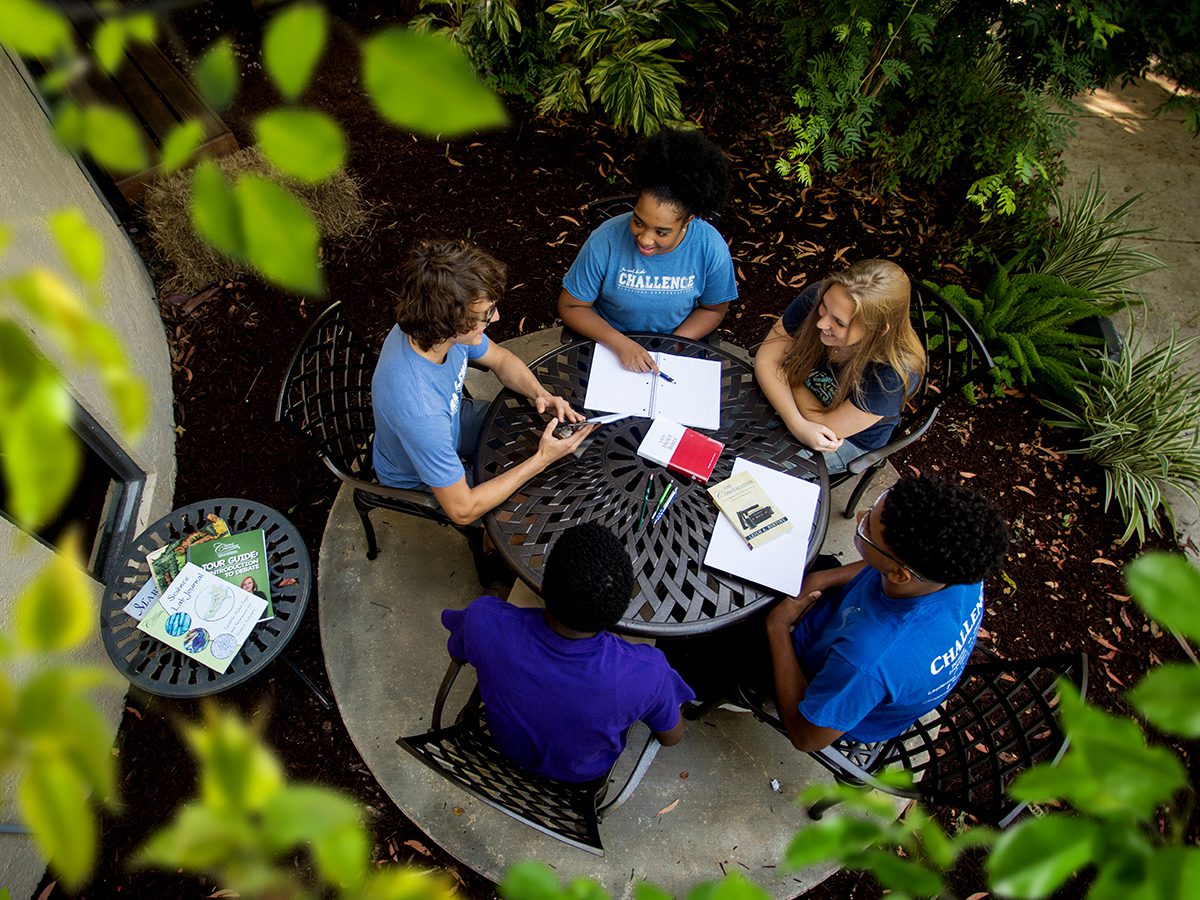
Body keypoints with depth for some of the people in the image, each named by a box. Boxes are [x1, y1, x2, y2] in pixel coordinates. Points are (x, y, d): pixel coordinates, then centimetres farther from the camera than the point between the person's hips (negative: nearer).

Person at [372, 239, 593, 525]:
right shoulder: (419, 412, -47)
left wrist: (540, 394, -23)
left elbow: (500, 359, -3)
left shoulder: (435, 328, -25)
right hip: (420, 484, -6)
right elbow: (462, 510, -35)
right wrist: (541, 460, -32)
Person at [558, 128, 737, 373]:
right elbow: (570, 307, -11)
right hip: (609, 343, -2)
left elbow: (713, 309, 1)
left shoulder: (711, 249, -17)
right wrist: (619, 343, -25)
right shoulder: (605, 241, -21)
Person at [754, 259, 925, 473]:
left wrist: (790, 376, -16)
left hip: (850, 442, -4)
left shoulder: (895, 373, -37)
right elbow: (766, 361, -20)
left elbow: (827, 425, -27)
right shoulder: (815, 298, -27)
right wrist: (797, 424, -32)